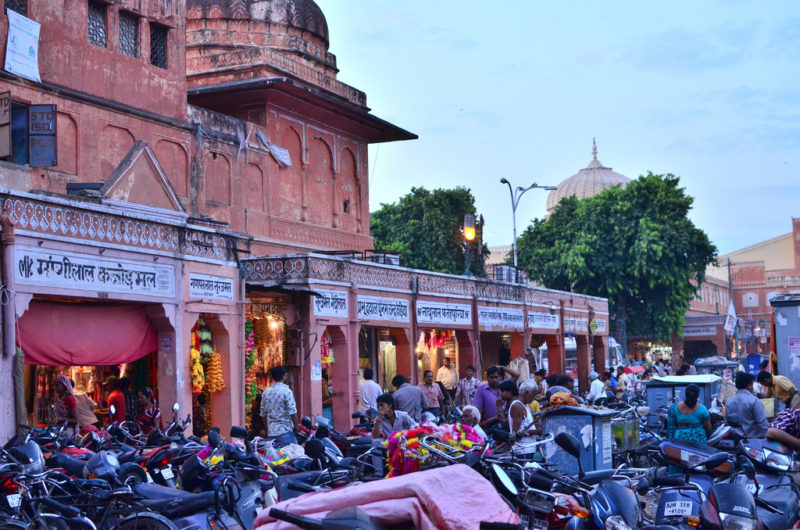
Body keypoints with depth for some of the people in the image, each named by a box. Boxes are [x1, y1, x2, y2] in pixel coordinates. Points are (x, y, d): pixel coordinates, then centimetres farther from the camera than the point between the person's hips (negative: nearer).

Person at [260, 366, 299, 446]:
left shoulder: (265, 392, 8)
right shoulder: (286, 391, -10)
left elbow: (263, 414, 13)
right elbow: (292, 413, -14)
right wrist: (296, 428, -2)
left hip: (271, 432, 6)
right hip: (285, 431, -6)